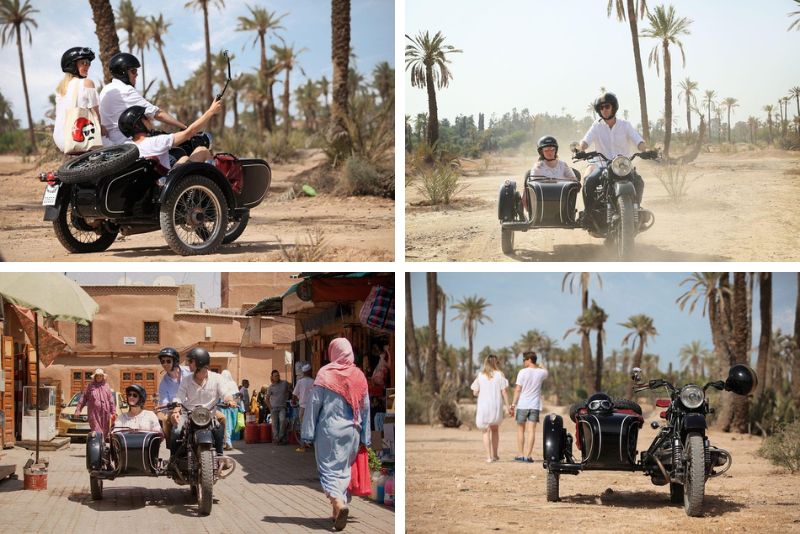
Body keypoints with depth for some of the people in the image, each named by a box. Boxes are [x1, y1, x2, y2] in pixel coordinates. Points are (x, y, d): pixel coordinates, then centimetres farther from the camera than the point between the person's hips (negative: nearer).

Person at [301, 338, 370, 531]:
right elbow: (365, 408, 8)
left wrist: (308, 433, -3)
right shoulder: (359, 376, 4)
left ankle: (338, 503, -24)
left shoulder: (325, 374, -7)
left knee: (328, 469, 0)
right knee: (344, 470, 14)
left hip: (329, 430, -3)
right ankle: (338, 512, 15)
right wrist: (365, 437, 15)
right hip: (351, 432, 4)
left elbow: (314, 404, -7)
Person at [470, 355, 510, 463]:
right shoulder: (500, 375, -3)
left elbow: (475, 392, 3)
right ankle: (494, 455, 23)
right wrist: (507, 405, -1)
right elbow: (504, 391, -6)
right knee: (495, 429, 18)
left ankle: (489, 456, -5)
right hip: (497, 406, 1)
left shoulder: (480, 376, 0)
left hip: (483, 406, 0)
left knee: (486, 431, 4)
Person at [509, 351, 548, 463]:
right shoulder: (541, 372, 2)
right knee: (531, 430, 0)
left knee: (520, 430, 9)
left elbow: (518, 390, -8)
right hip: (535, 405, 2)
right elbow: (545, 371, 29)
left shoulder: (523, 372, -7)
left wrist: (513, 404, -4)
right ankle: (528, 455, -5)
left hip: (522, 405, -2)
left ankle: (520, 455, 8)